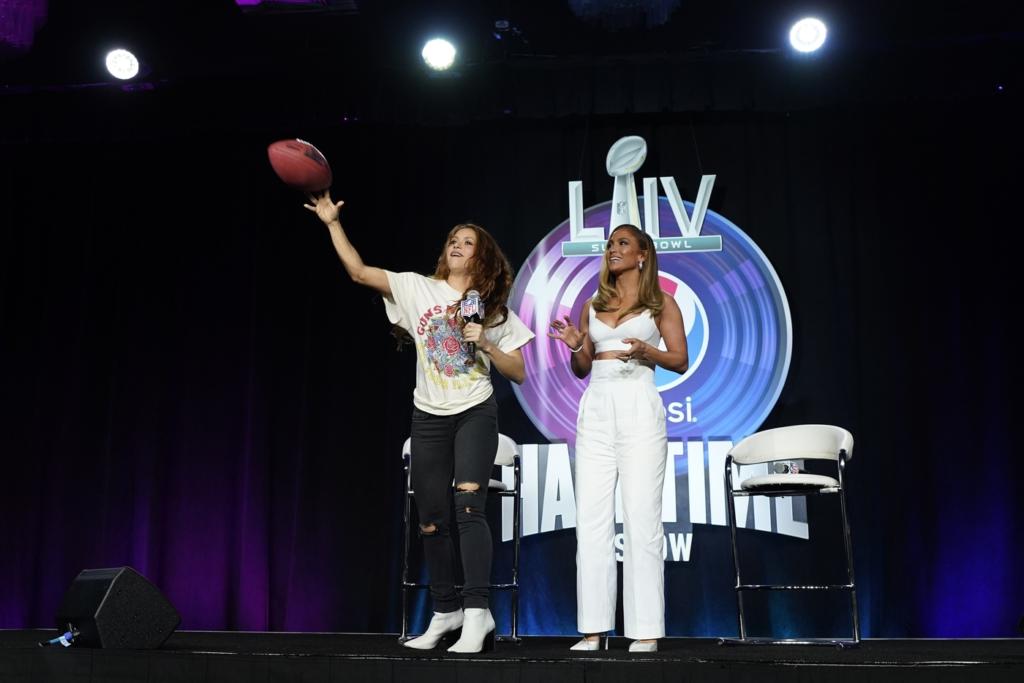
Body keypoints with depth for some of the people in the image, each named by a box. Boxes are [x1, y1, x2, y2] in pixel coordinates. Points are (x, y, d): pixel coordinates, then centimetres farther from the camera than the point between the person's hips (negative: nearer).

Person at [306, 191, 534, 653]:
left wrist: (485, 343, -13)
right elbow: (359, 271, -4)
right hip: (429, 416, 2)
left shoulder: (494, 310, 3)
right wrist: (332, 223, -10)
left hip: (475, 413, -2)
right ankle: (445, 611, 22)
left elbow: (518, 374, 2)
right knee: (431, 521, 7)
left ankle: (476, 611, -18)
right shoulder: (418, 289, 3)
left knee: (468, 506, -20)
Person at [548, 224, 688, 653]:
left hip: (639, 409, -4)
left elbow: (680, 361, 3)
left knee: (641, 517, -7)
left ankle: (646, 631, -2)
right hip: (596, 409, 4)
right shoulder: (592, 306, 17)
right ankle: (593, 629, 3)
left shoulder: (661, 303, 7)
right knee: (591, 518, -1)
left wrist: (646, 351, -15)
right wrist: (575, 347, -1)